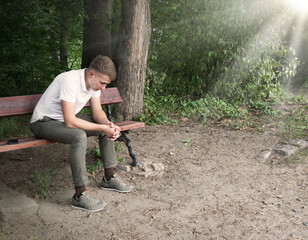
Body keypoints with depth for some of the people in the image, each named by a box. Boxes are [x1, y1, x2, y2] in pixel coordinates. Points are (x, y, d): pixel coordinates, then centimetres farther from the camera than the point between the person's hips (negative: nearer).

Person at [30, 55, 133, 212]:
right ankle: (80, 195, -27)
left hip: (68, 118, 9)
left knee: (108, 129, -1)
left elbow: (97, 111, 0)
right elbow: (70, 122, -34)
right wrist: (102, 127, -30)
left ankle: (109, 178, 11)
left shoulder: (95, 82, -7)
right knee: (79, 136, -36)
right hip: (43, 122, -8)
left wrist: (108, 125, -21)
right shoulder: (70, 81, -33)